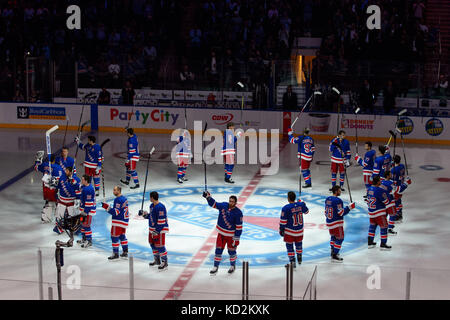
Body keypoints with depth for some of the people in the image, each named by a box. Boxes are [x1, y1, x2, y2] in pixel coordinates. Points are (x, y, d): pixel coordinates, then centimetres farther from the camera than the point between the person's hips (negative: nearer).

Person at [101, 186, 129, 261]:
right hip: (124, 220, 10)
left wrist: (107, 207, -24)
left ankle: (115, 254, -2)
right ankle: (125, 253, 22)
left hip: (118, 222, -10)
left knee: (114, 237, -4)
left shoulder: (118, 200, -19)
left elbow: (116, 212, -23)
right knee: (122, 236, 18)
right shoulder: (124, 198, 12)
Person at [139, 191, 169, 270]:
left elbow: (161, 220, -24)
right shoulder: (152, 206, 8)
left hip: (160, 228, -10)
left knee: (160, 245, -9)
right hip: (152, 228, 10)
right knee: (153, 244, 18)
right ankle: (157, 260, 33)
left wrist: (157, 231, -24)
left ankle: (164, 262, -1)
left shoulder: (160, 207, -23)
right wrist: (144, 214, 7)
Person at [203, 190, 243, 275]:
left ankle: (233, 266, 33)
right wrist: (208, 196, -5)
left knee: (231, 250, 10)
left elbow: (239, 227, -16)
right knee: (218, 249, 4)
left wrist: (236, 238, -15)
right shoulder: (223, 205, -6)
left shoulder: (238, 212, -19)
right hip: (221, 233, 4)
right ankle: (215, 267, 14)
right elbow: (213, 204, 10)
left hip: (231, 235, -4)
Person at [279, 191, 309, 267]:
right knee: (298, 243, 24)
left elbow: (283, 221, -16)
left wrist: (281, 230, -4)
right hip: (299, 230, 5)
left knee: (289, 245, 9)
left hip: (289, 231, -5)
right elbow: (306, 211, 13)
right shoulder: (301, 204, -9)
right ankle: (299, 259, 39)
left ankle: (292, 261, 6)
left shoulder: (286, 208, -22)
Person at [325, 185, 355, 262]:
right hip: (337, 223, -8)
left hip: (329, 222, 8)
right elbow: (341, 213, -21)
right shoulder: (338, 200, -19)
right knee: (339, 238, -1)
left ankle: (333, 252, 33)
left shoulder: (327, 199, 6)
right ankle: (334, 256, -2)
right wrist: (349, 207, -14)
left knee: (333, 236, 25)